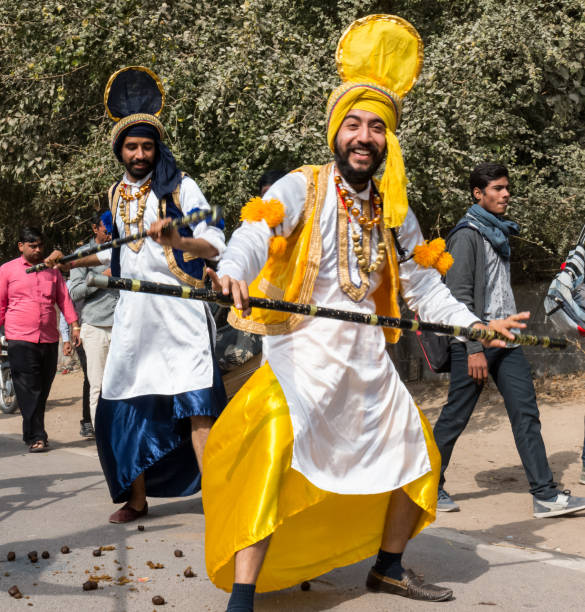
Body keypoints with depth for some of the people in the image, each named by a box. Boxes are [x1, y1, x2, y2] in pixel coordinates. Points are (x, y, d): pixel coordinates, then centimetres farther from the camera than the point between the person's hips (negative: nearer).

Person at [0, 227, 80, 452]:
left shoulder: (52, 270, 15)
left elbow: (64, 298, 15)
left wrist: (74, 325, 6)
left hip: (49, 339, 3)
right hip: (20, 340, -3)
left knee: (42, 390, 6)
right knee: (28, 391, -9)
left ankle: (35, 435, 16)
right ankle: (36, 438, -7)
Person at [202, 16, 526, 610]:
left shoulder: (394, 210, 10)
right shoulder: (301, 188, -7)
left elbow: (423, 284, 17)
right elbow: (255, 232, -26)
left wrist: (474, 324, 7)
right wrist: (231, 271, -47)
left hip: (367, 355, 7)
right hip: (302, 349, -6)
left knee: (415, 453, 15)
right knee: (273, 454, -26)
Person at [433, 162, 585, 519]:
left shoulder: (499, 233, 17)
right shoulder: (467, 235, -8)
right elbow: (459, 295, -14)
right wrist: (474, 348, -18)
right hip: (476, 341, -8)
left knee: (526, 413, 1)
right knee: (455, 417, 0)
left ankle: (546, 495, 1)